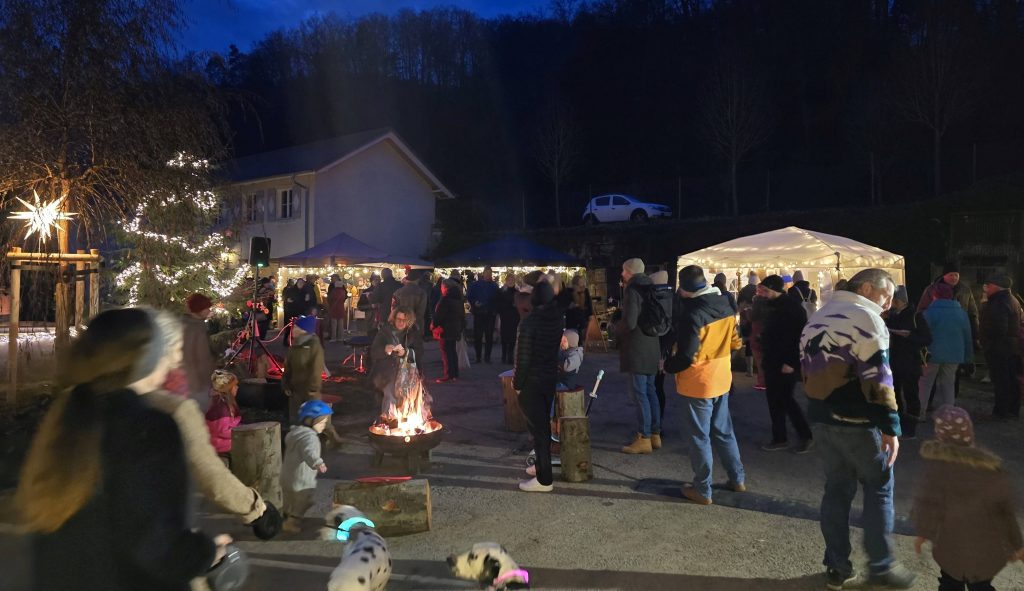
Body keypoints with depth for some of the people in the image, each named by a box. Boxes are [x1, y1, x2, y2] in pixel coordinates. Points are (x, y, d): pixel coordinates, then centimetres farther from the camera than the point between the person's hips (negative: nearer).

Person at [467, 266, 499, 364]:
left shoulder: (494, 285, 7)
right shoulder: (475, 284, 3)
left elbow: (497, 298, 8)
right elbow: (468, 296, 2)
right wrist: (474, 303, -14)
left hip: (490, 314, 1)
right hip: (478, 313, -1)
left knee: (489, 336, 2)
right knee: (477, 335, 1)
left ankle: (487, 356, 9)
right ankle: (478, 356, 10)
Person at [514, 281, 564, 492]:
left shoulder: (529, 322, -20)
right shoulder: (557, 318, -2)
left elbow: (523, 358, -18)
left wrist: (517, 383, -7)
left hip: (532, 381, -7)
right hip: (551, 377, 7)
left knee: (537, 428, -1)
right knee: (544, 424, 20)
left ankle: (544, 479, 5)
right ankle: (542, 465, 35)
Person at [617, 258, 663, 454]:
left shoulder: (632, 290, -15)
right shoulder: (651, 288, 11)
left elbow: (629, 322, -22)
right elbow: (667, 315, 16)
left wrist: (616, 327, -3)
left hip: (636, 349, -8)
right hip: (652, 347, 9)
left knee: (640, 394, -4)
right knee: (650, 391, 15)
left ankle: (644, 439, 0)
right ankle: (655, 434, 21)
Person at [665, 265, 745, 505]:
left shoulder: (692, 314, -25)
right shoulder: (725, 305, -1)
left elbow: (686, 357, -23)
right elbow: (735, 342, 8)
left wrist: (667, 366, -6)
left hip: (699, 383, -7)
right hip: (721, 379, 7)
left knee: (699, 436, 5)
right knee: (723, 431, 21)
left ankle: (702, 490, 15)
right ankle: (737, 479, 31)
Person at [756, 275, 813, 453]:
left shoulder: (793, 307, -15)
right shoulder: (771, 305, 10)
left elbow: (799, 337, -19)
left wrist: (790, 362, -22)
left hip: (786, 363, -8)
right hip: (772, 361, 8)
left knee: (784, 399, -3)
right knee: (774, 400, 10)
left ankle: (806, 436, 12)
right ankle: (779, 438, 19)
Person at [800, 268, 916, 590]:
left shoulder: (817, 318, 14)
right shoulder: (866, 319, -12)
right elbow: (878, 378, -19)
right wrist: (890, 426, -17)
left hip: (821, 418, 7)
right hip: (857, 421, -7)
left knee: (837, 489, 13)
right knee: (879, 488, 8)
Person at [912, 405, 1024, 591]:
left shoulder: (936, 464, -18)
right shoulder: (992, 467, -9)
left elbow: (928, 503, -13)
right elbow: (1006, 509, -1)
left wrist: (923, 532, 4)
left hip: (951, 544, -2)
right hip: (987, 546, 2)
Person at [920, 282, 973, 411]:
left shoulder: (930, 312, -9)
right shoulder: (961, 313, 7)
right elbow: (968, 337, 11)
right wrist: (968, 356, 17)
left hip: (933, 354, -4)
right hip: (954, 355, 4)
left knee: (925, 383, 6)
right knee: (948, 384, 13)